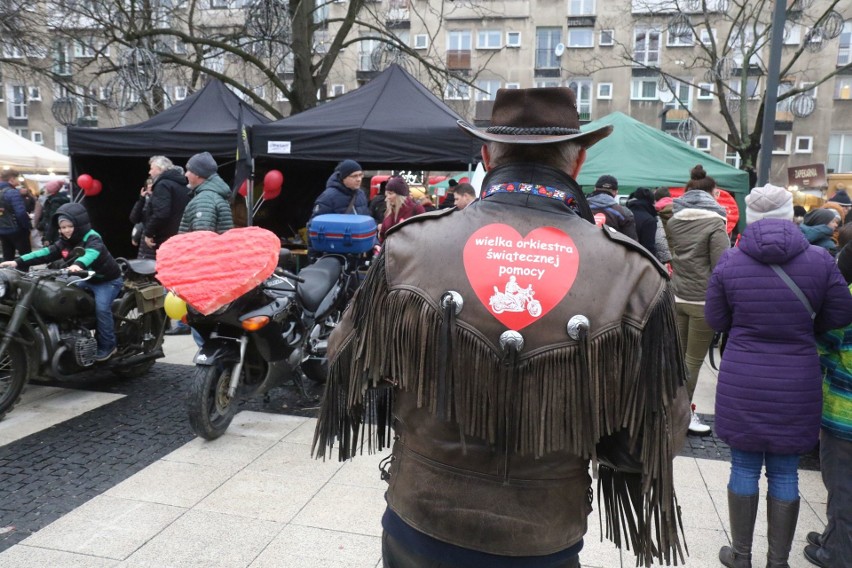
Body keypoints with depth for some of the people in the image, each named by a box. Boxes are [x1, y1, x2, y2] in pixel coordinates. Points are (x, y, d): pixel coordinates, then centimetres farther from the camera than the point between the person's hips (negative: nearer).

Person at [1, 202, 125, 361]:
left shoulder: (91, 238, -24)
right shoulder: (65, 242, 1)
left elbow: (92, 253, -46)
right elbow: (47, 253, -9)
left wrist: (79, 264, -68)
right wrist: (19, 262, -22)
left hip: (108, 280, -9)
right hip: (87, 279, 9)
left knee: (102, 308, -23)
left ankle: (107, 346, -11)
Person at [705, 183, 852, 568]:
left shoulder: (729, 262, -9)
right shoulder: (820, 261, -8)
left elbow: (716, 321, -1)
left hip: (741, 383, 0)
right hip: (797, 384, 1)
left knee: (744, 467, 14)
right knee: (785, 472, 14)